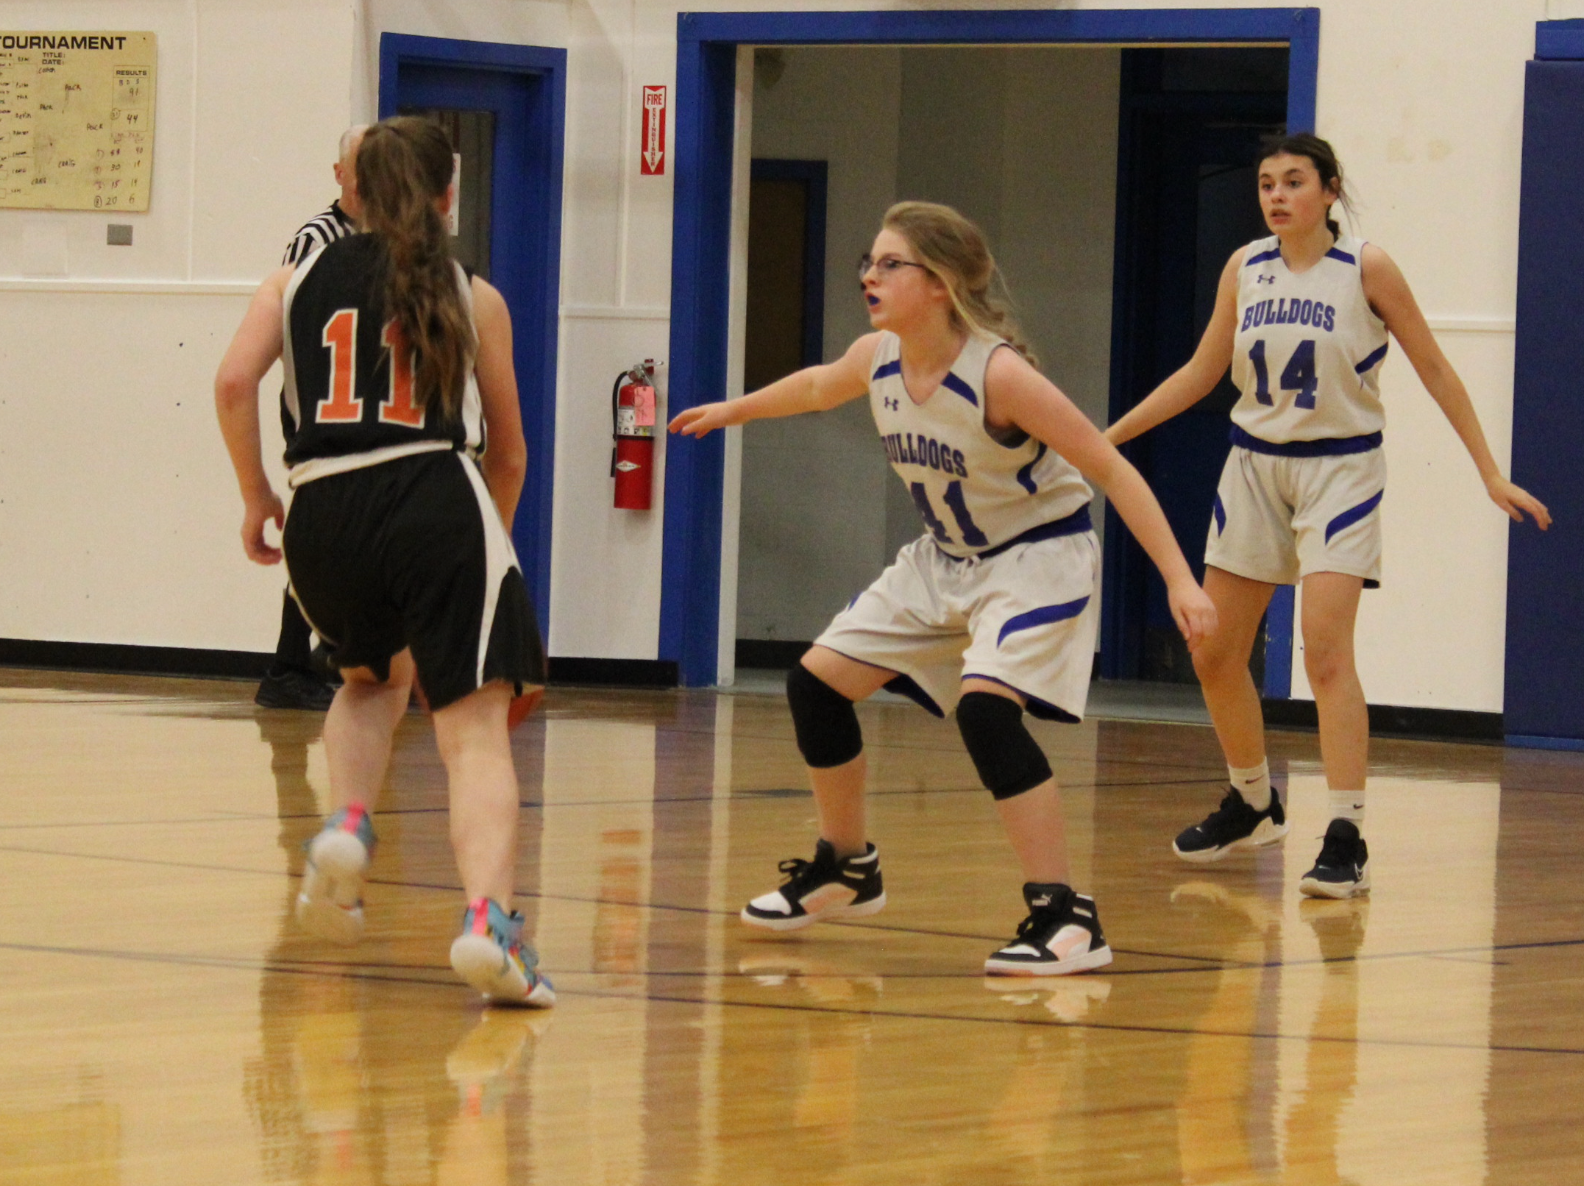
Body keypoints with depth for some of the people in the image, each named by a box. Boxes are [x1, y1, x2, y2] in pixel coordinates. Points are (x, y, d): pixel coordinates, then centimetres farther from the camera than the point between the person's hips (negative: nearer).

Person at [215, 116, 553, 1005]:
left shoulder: (299, 282, 17)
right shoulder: (473, 298, 15)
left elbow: (234, 382, 1)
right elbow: (508, 450, 20)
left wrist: (255, 496, 13)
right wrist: (495, 533, 38)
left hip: (323, 511, 3)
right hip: (436, 501, -3)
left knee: (373, 677, 32)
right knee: (475, 727, -7)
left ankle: (348, 826, 7)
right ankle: (488, 918, -29)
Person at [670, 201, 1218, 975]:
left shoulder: (998, 374, -29)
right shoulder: (876, 360, -8)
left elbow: (1112, 470, -26)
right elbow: (818, 387, 18)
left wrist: (1179, 580, -31)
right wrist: (735, 410, 34)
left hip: (1037, 558, -8)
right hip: (946, 559, 8)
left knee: (984, 707, -30)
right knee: (815, 684, 7)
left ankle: (1066, 918, -25)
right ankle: (846, 871, 28)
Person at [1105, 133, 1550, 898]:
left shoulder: (1365, 268, -9)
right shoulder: (1245, 269, 3)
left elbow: (1433, 368, -4)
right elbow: (1201, 372, 12)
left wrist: (1491, 474, -6)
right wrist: (1104, 437, 9)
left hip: (1339, 469, -5)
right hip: (1255, 465, 5)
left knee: (1325, 650, -18)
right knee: (1214, 654, 8)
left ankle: (1346, 838, -16)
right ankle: (1252, 806, 30)